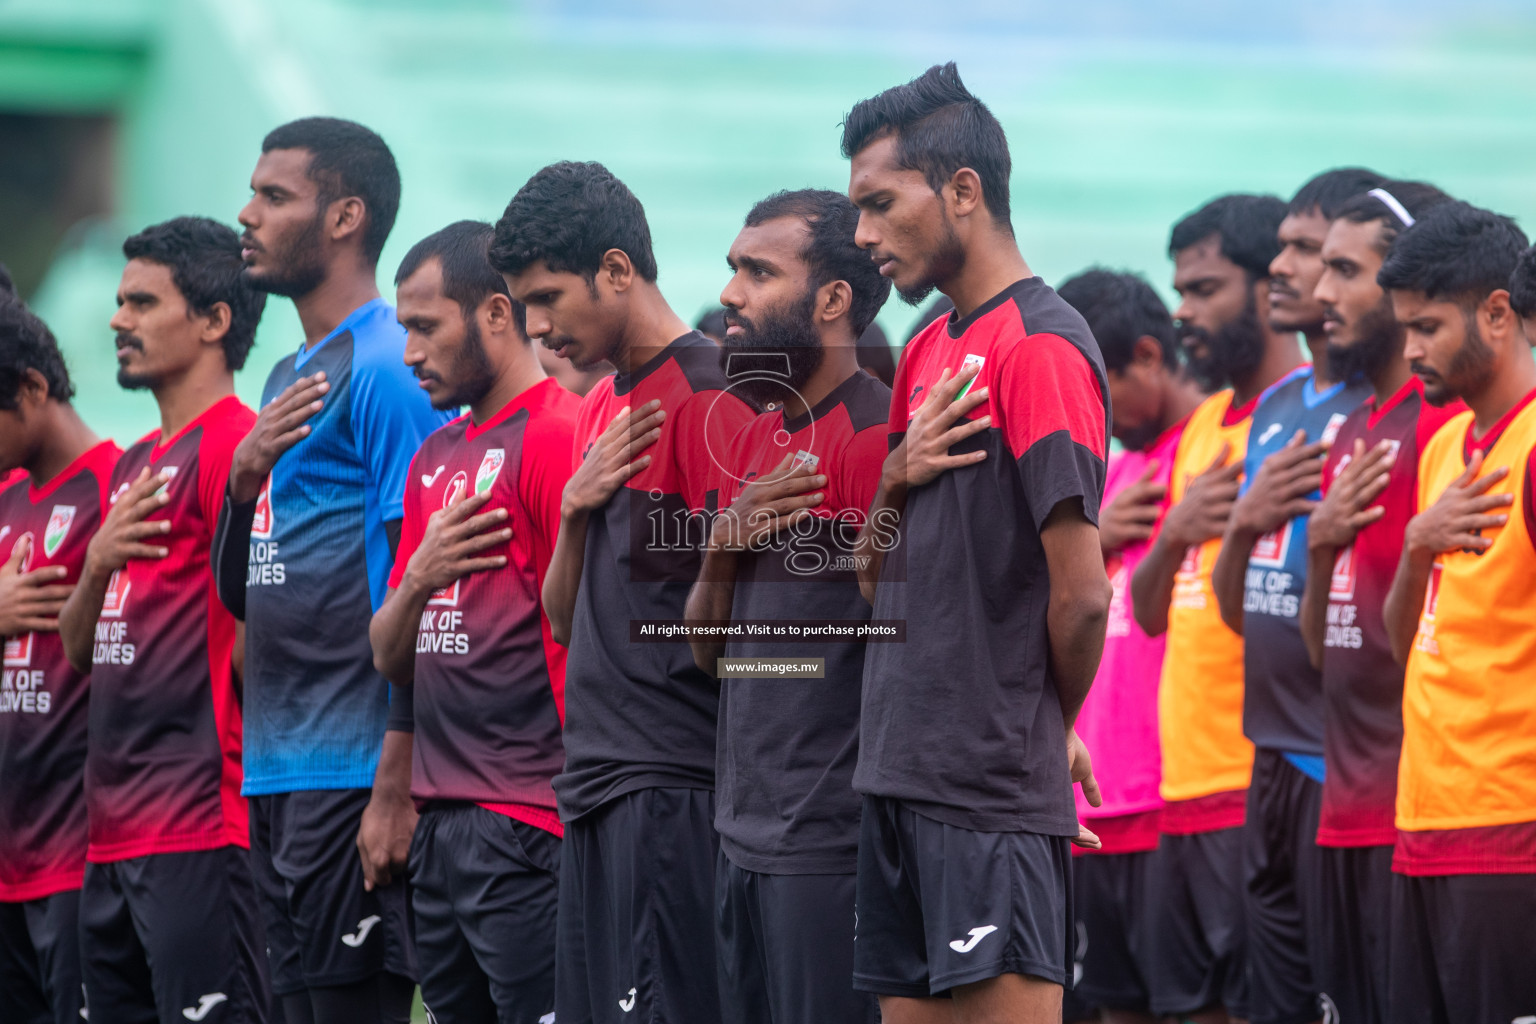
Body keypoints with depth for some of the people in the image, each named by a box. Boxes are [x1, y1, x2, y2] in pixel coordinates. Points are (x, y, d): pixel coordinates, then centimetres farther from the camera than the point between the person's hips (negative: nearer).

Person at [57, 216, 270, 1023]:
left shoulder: (233, 443, -9)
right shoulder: (133, 466, 21)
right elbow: (78, 647, 20)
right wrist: (97, 563, 3)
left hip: (197, 833, -10)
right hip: (114, 829, 10)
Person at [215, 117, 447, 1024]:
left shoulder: (387, 367, -9)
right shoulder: (291, 378, 20)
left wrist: (397, 786, -21)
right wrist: (244, 475, 1)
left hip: (354, 771, -9)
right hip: (276, 772, 9)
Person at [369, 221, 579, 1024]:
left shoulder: (554, 434, -8)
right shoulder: (434, 458, 19)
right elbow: (388, 659, 20)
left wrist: (577, 809, -18)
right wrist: (418, 579, -2)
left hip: (525, 828, -9)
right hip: (439, 825, 9)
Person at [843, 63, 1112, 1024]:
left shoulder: (1040, 346, -12)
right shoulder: (930, 350, 16)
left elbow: (1081, 593, -16)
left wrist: (1050, 727, 0)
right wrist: (895, 480, -2)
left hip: (994, 797, -9)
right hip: (904, 777, 9)